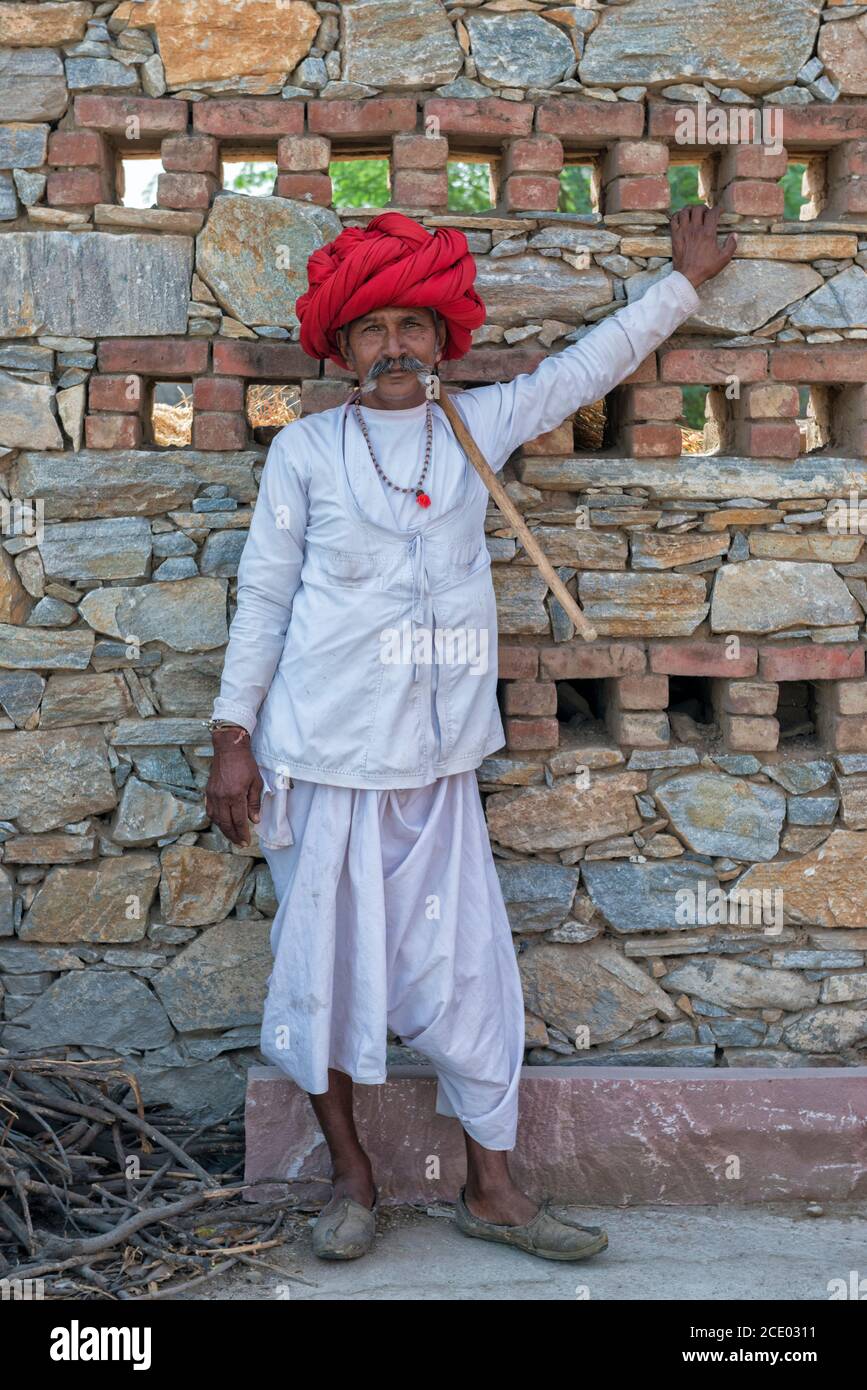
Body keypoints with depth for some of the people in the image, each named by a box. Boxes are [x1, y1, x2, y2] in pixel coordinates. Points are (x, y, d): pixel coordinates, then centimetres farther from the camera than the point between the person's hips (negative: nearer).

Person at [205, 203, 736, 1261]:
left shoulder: (477, 428, 8)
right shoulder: (304, 450, 0)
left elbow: (586, 365, 20)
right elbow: (263, 595, 2)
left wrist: (684, 278, 27)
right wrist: (234, 736, 0)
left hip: (437, 764, 2)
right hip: (323, 760, -2)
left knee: (466, 974, 4)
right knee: (324, 966, 6)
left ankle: (491, 1188, 19)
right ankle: (350, 1174, 25)